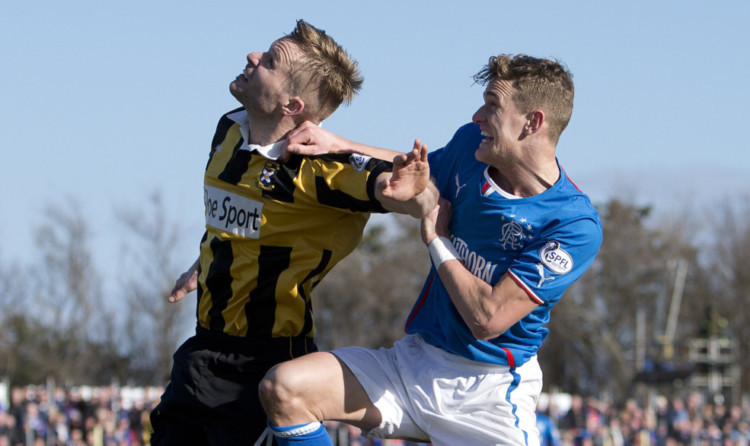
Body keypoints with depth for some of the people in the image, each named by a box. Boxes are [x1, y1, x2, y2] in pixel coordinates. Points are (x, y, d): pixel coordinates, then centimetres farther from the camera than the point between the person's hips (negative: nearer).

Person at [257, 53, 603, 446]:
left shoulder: (576, 226, -20)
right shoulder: (471, 144, 0)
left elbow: (487, 319, -23)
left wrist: (436, 239, -10)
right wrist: (337, 145, 14)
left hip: (490, 389, -5)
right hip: (414, 358, 5)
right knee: (283, 388, -14)